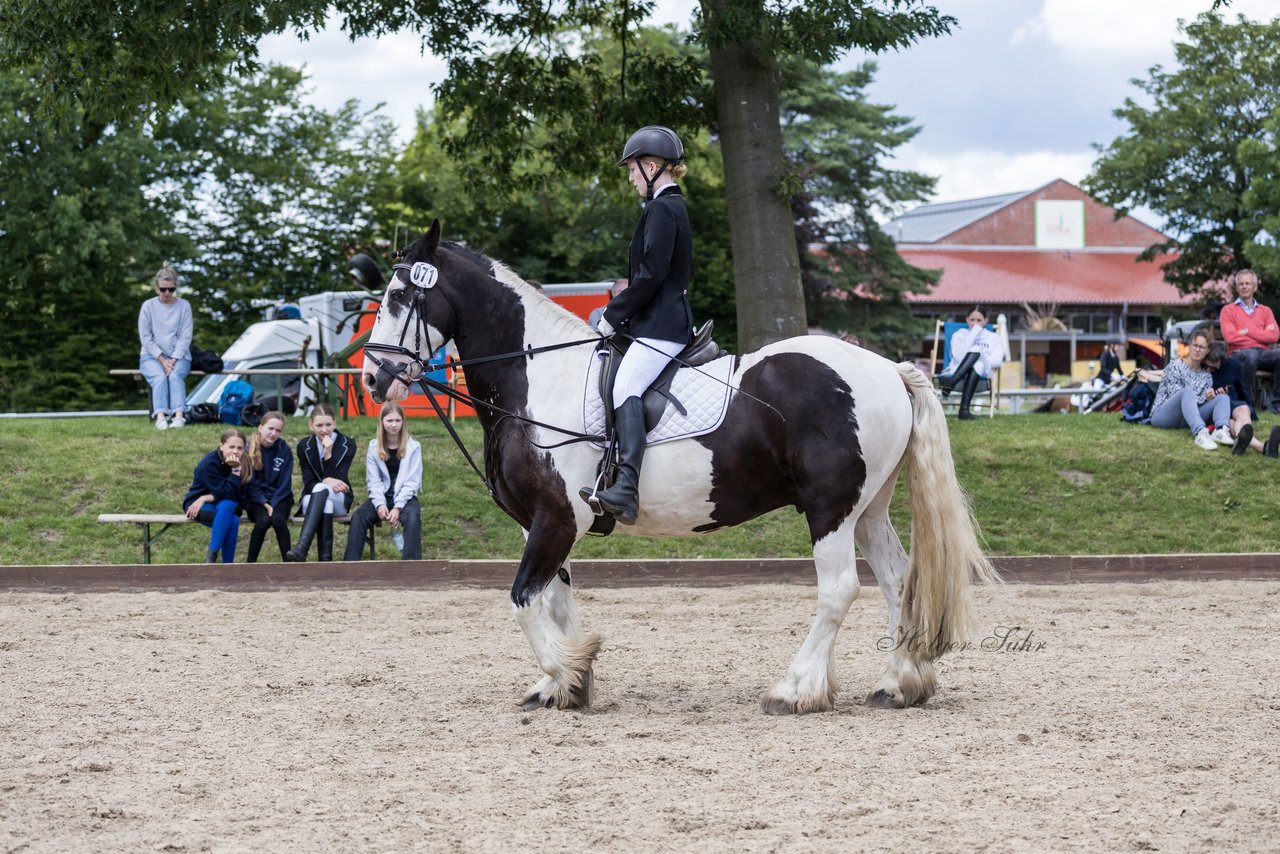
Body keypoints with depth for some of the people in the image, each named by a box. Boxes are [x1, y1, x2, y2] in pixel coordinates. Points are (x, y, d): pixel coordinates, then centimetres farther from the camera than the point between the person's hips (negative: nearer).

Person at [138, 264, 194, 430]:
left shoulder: (184, 306, 5)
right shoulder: (148, 306, 3)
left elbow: (185, 337, 0)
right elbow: (145, 337, -1)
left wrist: (173, 360, -13)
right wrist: (162, 360, -12)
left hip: (178, 356, 0)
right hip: (152, 356, 0)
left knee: (175, 376, -32)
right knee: (159, 377, -32)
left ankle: (179, 415, -51)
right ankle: (160, 416, -52)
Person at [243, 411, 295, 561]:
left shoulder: (284, 450, -1)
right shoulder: (249, 449, -3)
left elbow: (285, 484, -3)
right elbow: (250, 483, -4)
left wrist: (273, 505, -15)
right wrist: (264, 504, -15)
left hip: (280, 498, 1)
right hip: (256, 499, 0)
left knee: (277, 518, -32)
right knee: (263, 520, -32)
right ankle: (250, 563, -20)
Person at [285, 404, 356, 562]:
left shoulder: (347, 445, -4)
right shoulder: (304, 446, 0)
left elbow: (338, 481, -13)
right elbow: (308, 483, -4)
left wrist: (328, 454, -23)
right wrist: (327, 482, -24)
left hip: (339, 500, -1)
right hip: (312, 498, 1)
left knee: (321, 489, -38)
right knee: (325, 504, -39)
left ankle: (301, 549, -55)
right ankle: (325, 558, -49)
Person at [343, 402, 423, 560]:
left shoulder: (413, 446, -3)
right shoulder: (374, 447, 5)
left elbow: (412, 481, -7)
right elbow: (374, 481, 1)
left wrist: (398, 507, -18)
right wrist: (380, 504, -17)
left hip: (405, 497, -2)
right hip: (382, 496, 2)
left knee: (412, 517, -36)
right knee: (358, 517, -26)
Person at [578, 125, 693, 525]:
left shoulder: (662, 209, -11)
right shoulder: (673, 207, 22)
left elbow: (649, 275, -18)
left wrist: (614, 316, -10)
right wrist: (619, 313, 21)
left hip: (660, 327, -12)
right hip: (661, 323, 12)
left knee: (625, 388, -27)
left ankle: (626, 489, -43)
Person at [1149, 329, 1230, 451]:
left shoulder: (1206, 375, 17)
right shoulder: (1175, 367, -3)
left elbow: (1207, 398, 6)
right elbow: (1176, 395, -13)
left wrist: (1212, 394, -17)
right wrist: (1203, 397, -16)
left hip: (1187, 418, 6)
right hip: (1162, 415, -6)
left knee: (1223, 397, -13)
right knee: (1188, 391, -36)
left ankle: (1221, 431, -49)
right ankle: (1201, 434, -64)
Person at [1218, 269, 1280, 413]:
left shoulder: (1265, 311, 23)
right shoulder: (1228, 310, 15)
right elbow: (1230, 336, -3)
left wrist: (1247, 331, -2)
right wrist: (1261, 334, 1)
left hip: (1263, 353, 3)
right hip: (1239, 353, -3)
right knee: (1250, 355, -40)